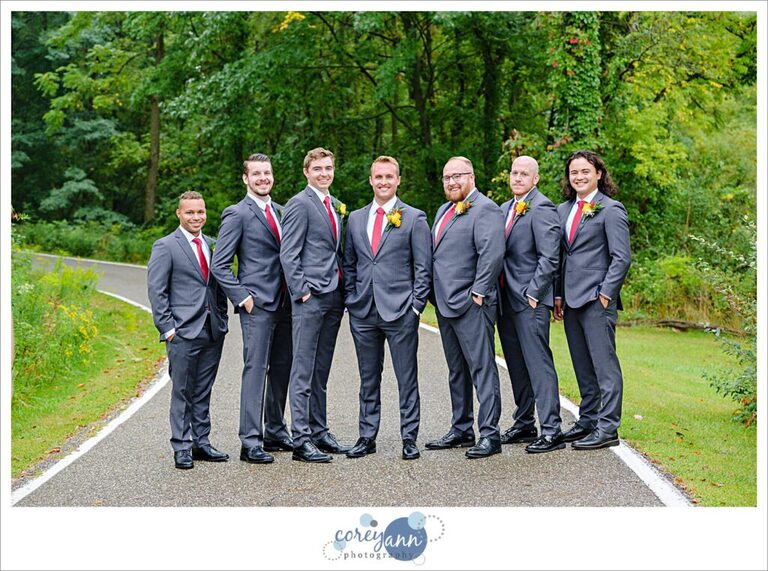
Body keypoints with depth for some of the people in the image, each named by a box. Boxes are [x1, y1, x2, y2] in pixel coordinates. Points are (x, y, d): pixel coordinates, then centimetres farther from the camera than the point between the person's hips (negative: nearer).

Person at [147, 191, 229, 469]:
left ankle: (201, 443, 18)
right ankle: (181, 448, 6)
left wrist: (222, 320, 12)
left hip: (213, 331, 5)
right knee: (182, 392, 0)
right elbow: (156, 290, -6)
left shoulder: (212, 245, 14)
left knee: (203, 392, 11)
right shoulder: (165, 247, -3)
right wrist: (167, 328, -11)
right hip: (184, 332, -5)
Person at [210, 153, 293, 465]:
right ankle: (250, 442, -7)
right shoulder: (237, 214, -6)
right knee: (255, 369, -9)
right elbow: (219, 265, -8)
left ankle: (275, 433, 23)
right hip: (258, 304, -7)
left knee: (281, 369, 12)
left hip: (284, 303, 7)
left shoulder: (279, 211, 16)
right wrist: (242, 297, -13)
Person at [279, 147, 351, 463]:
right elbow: (288, 255, -12)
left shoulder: (336, 205, 17)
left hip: (334, 297, 8)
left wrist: (344, 289, 14)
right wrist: (302, 291, -16)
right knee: (303, 372, -5)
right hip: (310, 298, -8)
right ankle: (301, 440, -4)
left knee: (321, 372, 14)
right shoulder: (299, 204, -8)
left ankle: (319, 432, 20)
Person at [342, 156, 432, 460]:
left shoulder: (414, 218, 1)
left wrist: (415, 306, -8)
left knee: (407, 378, 1)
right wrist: (351, 300, 7)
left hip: (400, 312, -4)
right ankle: (367, 437, 16)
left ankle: (409, 438, 7)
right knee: (368, 379, 10)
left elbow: (423, 267, -1)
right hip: (363, 312, 4)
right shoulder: (356, 218, 13)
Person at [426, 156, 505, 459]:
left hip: (471, 304, -10)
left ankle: (489, 434, -7)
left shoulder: (485, 209, -9)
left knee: (482, 369, -8)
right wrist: (436, 295, 15)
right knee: (456, 371, 14)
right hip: (444, 304, 10)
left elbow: (492, 253, -19)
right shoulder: (444, 210, 20)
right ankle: (461, 430, 22)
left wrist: (478, 292, -19)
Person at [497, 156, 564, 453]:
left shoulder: (541, 208, -10)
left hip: (530, 299, -9)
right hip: (506, 299, 9)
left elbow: (549, 258, -16)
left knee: (538, 362, -9)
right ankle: (524, 423, 24)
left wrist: (532, 292, -17)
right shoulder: (505, 208, 17)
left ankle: (551, 431, -8)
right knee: (516, 365, 14)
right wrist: (497, 292, 11)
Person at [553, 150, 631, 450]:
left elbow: (622, 258, -9)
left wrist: (605, 293, -13)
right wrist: (558, 295, 12)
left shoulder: (610, 209, -5)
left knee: (604, 364, -5)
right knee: (582, 366, 13)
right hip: (571, 299, 7)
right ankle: (588, 420, 22)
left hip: (597, 299, -7)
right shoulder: (563, 210, 16)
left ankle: (607, 428, -3)